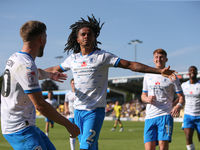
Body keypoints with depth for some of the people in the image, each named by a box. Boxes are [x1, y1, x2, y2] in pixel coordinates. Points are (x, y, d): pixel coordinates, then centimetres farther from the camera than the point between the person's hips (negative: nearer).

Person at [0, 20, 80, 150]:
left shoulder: (14, 58, 12)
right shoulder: (26, 65, -20)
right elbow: (40, 105, -23)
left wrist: (51, 75, 56)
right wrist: (68, 124, -16)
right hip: (19, 129, -10)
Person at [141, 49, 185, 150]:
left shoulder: (172, 77, 6)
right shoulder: (147, 76, 16)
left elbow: (181, 97, 5)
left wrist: (179, 105, -18)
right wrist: (147, 99, -2)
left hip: (165, 115, -3)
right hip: (150, 116, 3)